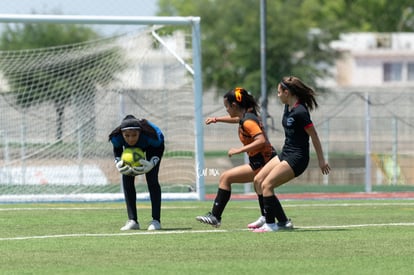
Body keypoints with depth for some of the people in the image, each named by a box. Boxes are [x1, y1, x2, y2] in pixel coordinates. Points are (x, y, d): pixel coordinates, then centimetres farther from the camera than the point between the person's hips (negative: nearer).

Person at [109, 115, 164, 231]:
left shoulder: (150, 134, -44)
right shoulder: (116, 137, -37)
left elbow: (159, 147, -23)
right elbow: (117, 149, -12)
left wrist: (151, 163, -40)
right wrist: (118, 163, -33)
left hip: (152, 147, -3)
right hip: (131, 150, 3)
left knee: (152, 179, -14)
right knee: (127, 179, -7)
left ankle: (156, 220, -9)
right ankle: (132, 221, 0)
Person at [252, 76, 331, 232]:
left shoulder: (300, 112, -20)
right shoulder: (288, 108, 9)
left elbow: (314, 136, -16)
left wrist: (321, 160, -12)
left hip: (297, 158, -10)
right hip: (286, 154, 10)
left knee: (266, 185, -16)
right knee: (258, 180, 7)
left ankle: (271, 225, -11)